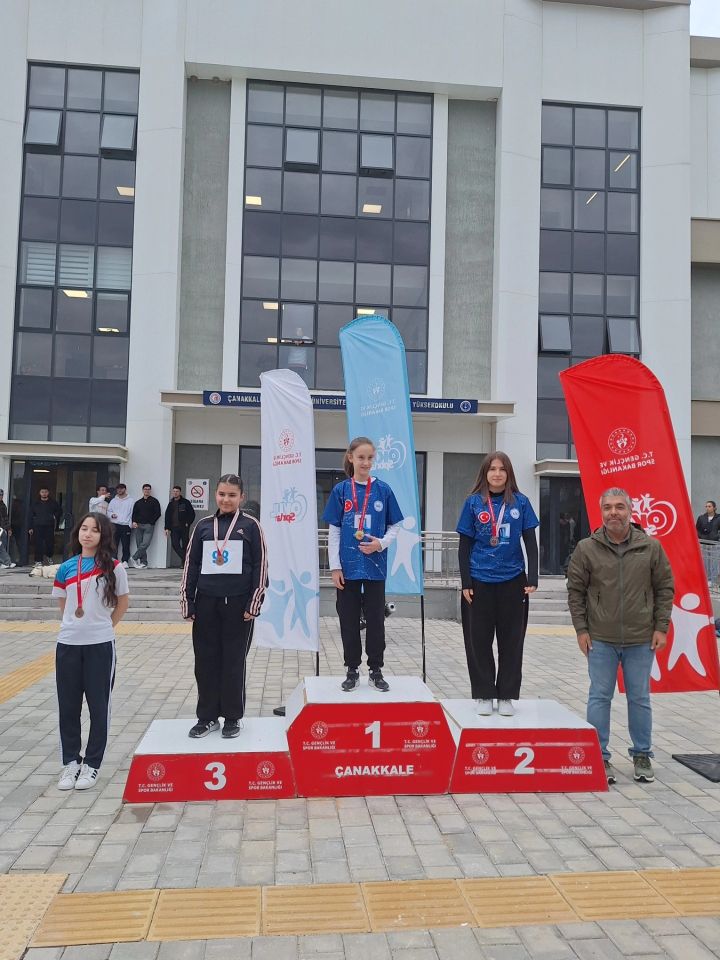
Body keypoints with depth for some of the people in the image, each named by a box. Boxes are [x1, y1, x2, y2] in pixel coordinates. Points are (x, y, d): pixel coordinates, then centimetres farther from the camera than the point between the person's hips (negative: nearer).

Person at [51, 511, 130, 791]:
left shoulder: (112, 567, -5)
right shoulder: (66, 568, 4)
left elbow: (122, 603, 4)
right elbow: (62, 605, 15)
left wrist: (104, 626, 3)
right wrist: (74, 627, 7)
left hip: (100, 645, -3)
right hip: (68, 644, 3)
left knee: (98, 705, 5)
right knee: (68, 705, 9)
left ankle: (92, 764, 18)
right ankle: (70, 762, 24)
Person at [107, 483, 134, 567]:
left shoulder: (131, 501, 7)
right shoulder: (113, 501, 17)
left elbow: (133, 513, 1)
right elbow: (108, 511, 18)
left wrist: (131, 524, -9)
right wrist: (111, 515, -4)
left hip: (126, 526, -3)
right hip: (114, 525, 3)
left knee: (125, 545, -4)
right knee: (114, 544, 0)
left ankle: (125, 561, 1)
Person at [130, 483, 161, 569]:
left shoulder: (154, 501, 6)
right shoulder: (138, 502, 19)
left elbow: (158, 513, 0)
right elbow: (134, 513, 18)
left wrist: (151, 522, -7)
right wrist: (134, 522, 0)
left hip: (149, 526, -4)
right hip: (138, 526, 4)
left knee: (145, 544, -17)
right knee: (139, 545, 0)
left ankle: (134, 558, -6)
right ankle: (143, 563, 3)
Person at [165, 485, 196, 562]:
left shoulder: (186, 502, 2)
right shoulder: (171, 504, 13)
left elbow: (192, 514, 2)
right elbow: (167, 517, 14)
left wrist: (188, 523, -7)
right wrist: (167, 528, 6)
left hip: (184, 527, -3)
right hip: (174, 528, 3)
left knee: (185, 545, -1)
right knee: (175, 544, -8)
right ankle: (185, 558, 1)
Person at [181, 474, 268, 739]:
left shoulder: (250, 526, 0)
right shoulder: (204, 526, 8)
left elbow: (260, 566, -2)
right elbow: (191, 565, 11)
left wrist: (254, 604, -7)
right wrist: (187, 602, 6)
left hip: (238, 603, -3)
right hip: (206, 603, 3)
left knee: (234, 662, 5)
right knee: (206, 662, 8)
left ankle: (232, 717, 18)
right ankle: (207, 716, 21)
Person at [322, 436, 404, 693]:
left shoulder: (383, 490, 1)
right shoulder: (341, 490, 0)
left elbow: (394, 527, 6)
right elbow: (333, 531, 1)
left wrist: (381, 544, -13)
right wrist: (335, 566, -4)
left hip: (375, 565, 0)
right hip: (348, 566, 0)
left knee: (375, 619, 8)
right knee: (349, 620, 8)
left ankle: (376, 670, 21)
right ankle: (352, 670, 21)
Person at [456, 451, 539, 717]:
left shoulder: (520, 502, 2)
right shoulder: (474, 502, 1)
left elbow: (531, 543, 4)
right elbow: (464, 546, 2)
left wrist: (532, 579, -5)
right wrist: (466, 583, -4)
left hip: (512, 581, 1)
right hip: (479, 582, 0)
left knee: (511, 641, 7)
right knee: (479, 641, 5)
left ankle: (506, 696, 19)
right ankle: (484, 695, 18)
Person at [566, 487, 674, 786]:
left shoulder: (651, 547, 0)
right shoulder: (586, 549, -2)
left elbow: (665, 588, 5)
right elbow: (575, 591, 1)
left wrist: (661, 627, 0)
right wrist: (581, 629, -3)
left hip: (641, 640, 1)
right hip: (600, 640, -1)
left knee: (639, 699, 11)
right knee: (599, 698, 5)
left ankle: (642, 756, 27)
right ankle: (599, 756, 16)